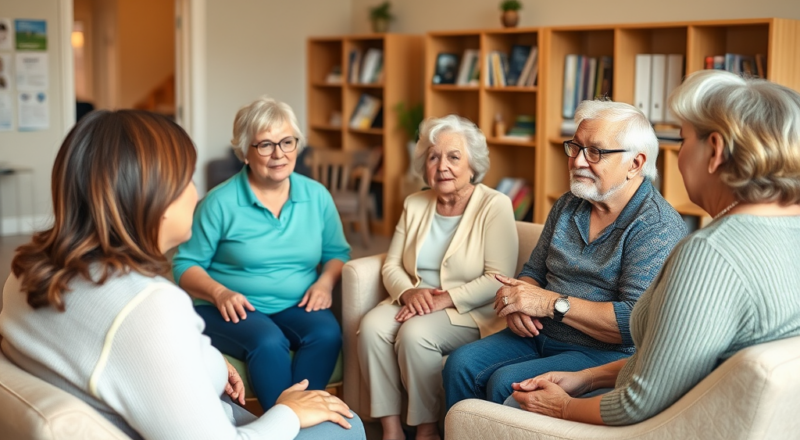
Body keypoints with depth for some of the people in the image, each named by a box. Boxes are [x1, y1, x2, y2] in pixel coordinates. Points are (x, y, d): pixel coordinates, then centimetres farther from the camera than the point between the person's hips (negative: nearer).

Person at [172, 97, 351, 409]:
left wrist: (325, 282, -6)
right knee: (268, 342, -34)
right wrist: (220, 292, -19)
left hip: (296, 306, 3)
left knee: (327, 334, -29)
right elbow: (185, 265, -2)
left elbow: (337, 252, 15)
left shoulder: (317, 196, 5)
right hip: (236, 309, -3)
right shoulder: (221, 202, -6)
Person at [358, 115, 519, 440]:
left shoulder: (495, 206, -8)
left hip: (472, 313, -5)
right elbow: (392, 266, 8)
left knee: (415, 334, -32)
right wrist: (410, 293, -14)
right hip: (415, 303, 5)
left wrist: (445, 299, -23)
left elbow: (498, 279, -15)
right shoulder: (415, 204, 9)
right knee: (371, 326, -24)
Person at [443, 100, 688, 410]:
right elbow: (534, 270, 18)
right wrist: (518, 301, -7)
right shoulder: (568, 205, 10)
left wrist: (551, 303, -22)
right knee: (461, 364, -11)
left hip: (607, 353, -7)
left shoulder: (659, 227, -15)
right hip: (539, 336, 8)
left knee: (506, 383, -25)